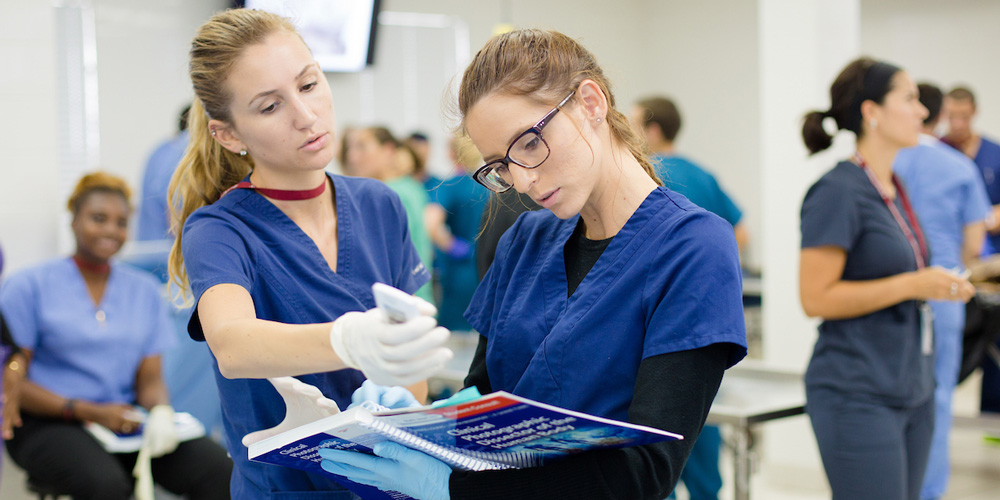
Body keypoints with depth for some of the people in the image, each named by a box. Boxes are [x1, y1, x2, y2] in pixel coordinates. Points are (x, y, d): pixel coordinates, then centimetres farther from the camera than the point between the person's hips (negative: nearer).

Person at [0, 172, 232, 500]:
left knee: (218, 467, -22)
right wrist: (88, 411, -15)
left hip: (126, 420, 4)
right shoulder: (29, 286, 1)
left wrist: (161, 411, -13)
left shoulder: (145, 290, 14)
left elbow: (150, 378, 11)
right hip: (48, 424, -4)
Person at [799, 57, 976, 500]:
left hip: (912, 391, 9)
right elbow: (815, 298, -19)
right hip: (860, 397, -9)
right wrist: (913, 285, -20)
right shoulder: (838, 191, -14)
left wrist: (940, 285, 8)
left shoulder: (895, 187, 13)